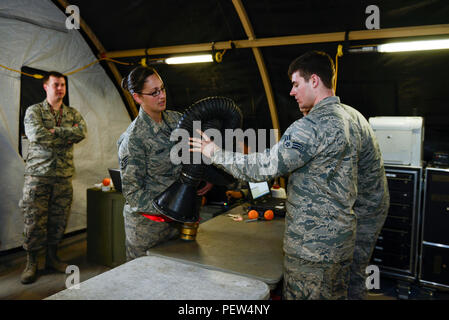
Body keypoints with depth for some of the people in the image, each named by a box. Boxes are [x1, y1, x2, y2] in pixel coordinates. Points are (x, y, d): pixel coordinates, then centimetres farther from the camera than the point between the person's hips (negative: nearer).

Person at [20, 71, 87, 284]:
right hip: (38, 173, -3)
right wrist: (67, 137, -10)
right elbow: (36, 135, -16)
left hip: (64, 176, 3)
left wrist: (54, 131, -14)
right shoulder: (34, 111, 3)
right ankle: (31, 263, 14)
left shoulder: (73, 113, 12)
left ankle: (52, 258, 23)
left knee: (58, 219, 8)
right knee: (34, 220, -1)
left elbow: (82, 132, -8)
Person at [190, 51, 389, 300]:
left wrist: (216, 154, -8)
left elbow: (265, 167, -21)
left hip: (311, 247, -9)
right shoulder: (356, 118, 8)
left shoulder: (310, 126, -21)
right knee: (349, 291, 22)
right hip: (343, 240, 9)